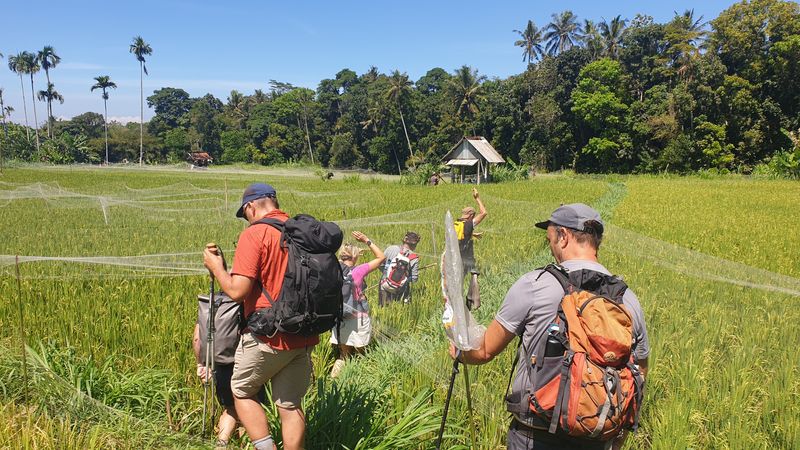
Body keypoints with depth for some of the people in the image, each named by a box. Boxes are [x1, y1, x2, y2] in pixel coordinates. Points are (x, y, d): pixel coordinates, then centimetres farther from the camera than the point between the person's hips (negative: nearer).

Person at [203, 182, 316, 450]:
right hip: (303, 337, 6)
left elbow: (237, 291, -18)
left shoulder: (254, 234, -13)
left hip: (266, 337, -5)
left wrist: (216, 267, -1)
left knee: (242, 393, 17)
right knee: (290, 406, 14)